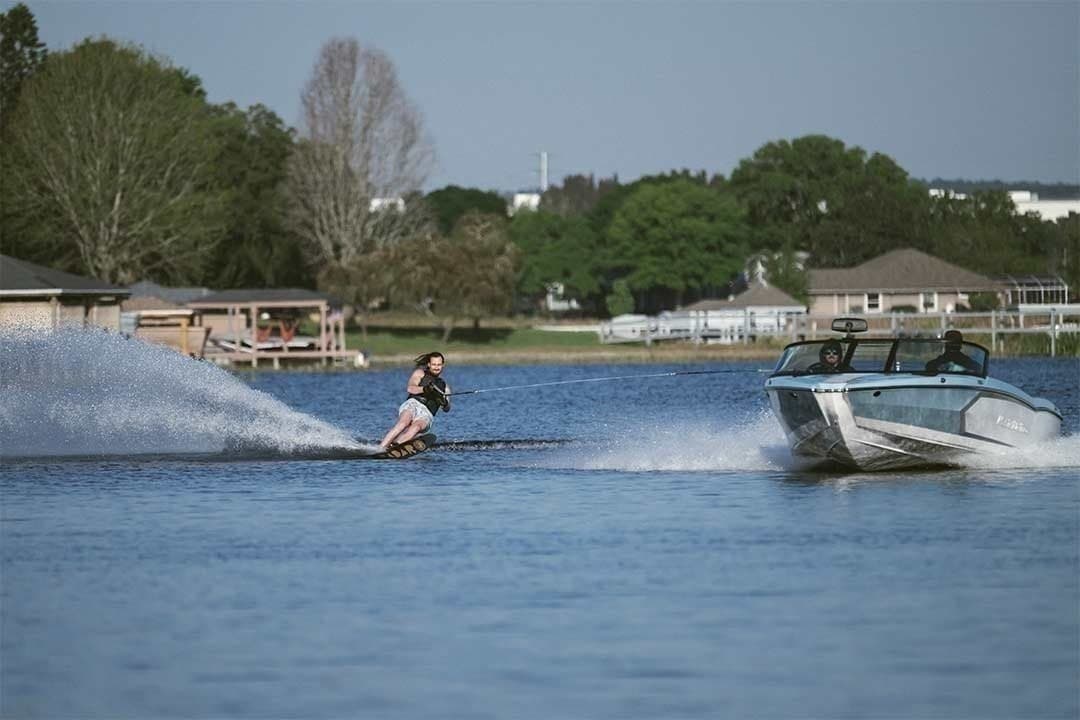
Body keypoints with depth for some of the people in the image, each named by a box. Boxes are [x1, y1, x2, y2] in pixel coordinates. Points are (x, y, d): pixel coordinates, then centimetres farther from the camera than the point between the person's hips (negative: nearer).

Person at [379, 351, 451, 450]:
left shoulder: (444, 386, 28)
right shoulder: (420, 373, 19)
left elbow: (446, 409, 13)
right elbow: (409, 388, -1)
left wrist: (445, 404, -12)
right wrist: (424, 389, -20)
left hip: (426, 415, 2)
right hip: (413, 404, -2)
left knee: (416, 426, -33)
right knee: (404, 423, -34)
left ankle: (394, 445, -55)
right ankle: (380, 447, -43)